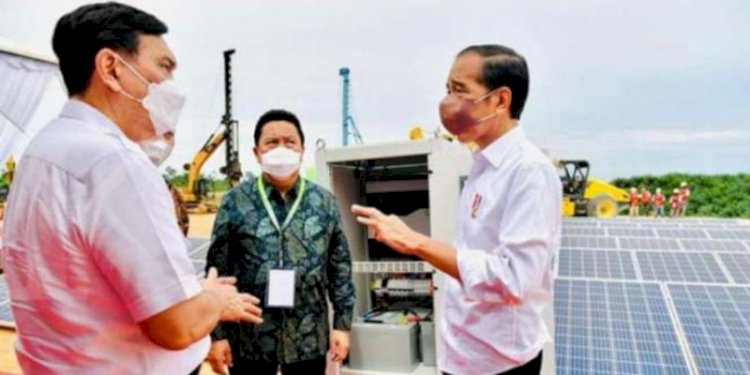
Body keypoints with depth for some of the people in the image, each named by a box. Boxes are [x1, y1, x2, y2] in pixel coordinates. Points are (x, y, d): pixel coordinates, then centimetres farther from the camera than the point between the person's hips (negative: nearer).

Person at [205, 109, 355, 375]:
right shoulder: (235, 202, -3)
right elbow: (218, 271, -2)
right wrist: (218, 334, -4)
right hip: (249, 339, -1)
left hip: (309, 339, 1)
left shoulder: (324, 202, 1)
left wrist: (342, 324, 1)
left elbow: (341, 269, 4)